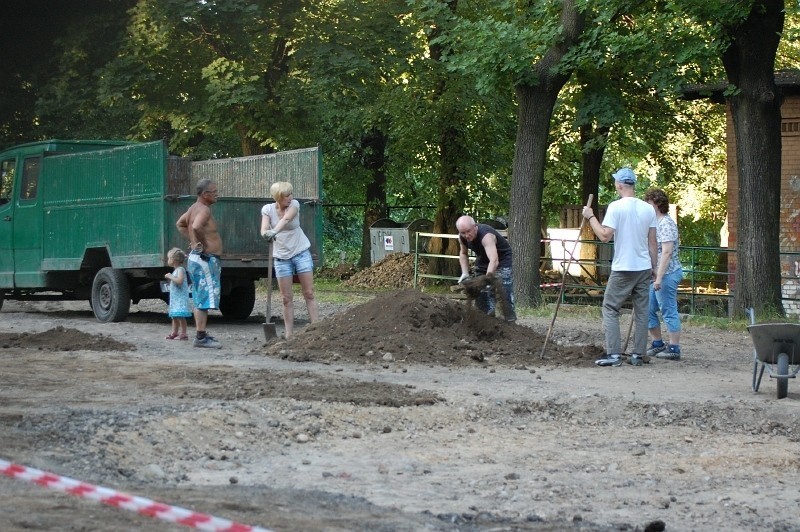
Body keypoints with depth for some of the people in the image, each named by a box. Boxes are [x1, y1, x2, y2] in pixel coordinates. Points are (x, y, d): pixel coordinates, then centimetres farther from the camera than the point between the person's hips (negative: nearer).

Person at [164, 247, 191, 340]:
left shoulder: (180, 270, -13)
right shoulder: (176, 270, 17)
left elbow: (179, 281, -28)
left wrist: (170, 276, -18)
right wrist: (169, 278, 13)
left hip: (181, 298, -10)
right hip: (175, 297, 10)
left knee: (180, 316, -12)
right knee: (174, 316, 16)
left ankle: (183, 333, -10)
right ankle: (174, 332, 25)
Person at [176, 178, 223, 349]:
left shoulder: (194, 208, 13)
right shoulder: (204, 210, -17)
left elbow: (180, 224, 29)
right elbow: (196, 227, -37)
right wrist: (203, 244, -22)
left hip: (197, 258, 11)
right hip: (205, 259, -11)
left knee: (200, 299, 16)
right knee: (205, 299, -10)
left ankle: (201, 334, 23)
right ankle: (201, 337, -11)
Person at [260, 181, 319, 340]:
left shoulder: (294, 205, -9)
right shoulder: (268, 209, -5)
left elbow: (286, 219, -29)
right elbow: (264, 228, -21)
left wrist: (274, 231, -48)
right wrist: (266, 234, -46)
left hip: (301, 252, -1)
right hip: (282, 256, 1)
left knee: (309, 294, -3)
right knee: (286, 298, 1)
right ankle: (288, 334, 7)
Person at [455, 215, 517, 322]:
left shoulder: (486, 236, -38)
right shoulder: (462, 237, -16)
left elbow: (494, 261, -50)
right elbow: (463, 253, 6)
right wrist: (465, 273, -6)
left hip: (502, 259, -7)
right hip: (483, 260, 7)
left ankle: (510, 320, -19)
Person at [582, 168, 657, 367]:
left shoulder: (616, 207, -12)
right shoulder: (648, 209, 5)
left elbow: (604, 236, -15)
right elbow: (652, 242, 8)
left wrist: (591, 217, -4)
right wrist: (653, 267, 16)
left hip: (622, 268, -5)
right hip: (644, 268, 5)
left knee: (610, 308, 3)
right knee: (641, 311, 9)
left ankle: (613, 354, -5)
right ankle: (638, 354, 10)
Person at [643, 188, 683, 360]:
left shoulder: (666, 224, -15)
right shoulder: (656, 222, 17)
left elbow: (667, 252, -23)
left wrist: (659, 277, -26)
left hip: (667, 274, -10)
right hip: (656, 275, 10)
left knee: (669, 312, -6)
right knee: (648, 309, 13)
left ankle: (674, 349, -2)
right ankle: (657, 344, 22)